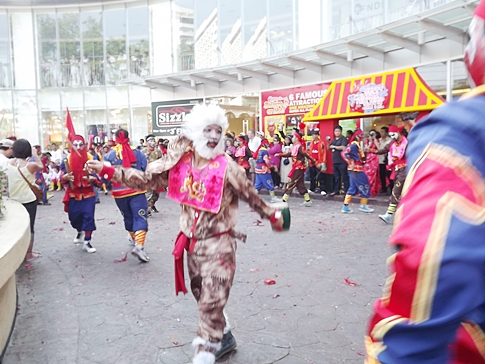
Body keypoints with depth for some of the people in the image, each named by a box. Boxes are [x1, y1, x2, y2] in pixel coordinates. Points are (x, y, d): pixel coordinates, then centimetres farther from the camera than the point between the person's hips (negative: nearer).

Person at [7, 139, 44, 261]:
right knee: (29, 227, 7)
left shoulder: (10, 163, -3)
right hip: (28, 200, -5)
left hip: (13, 200, 5)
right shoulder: (30, 165, -16)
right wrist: (35, 154, 13)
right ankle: (29, 254, 16)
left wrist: (27, 159, 14)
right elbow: (41, 167, 4)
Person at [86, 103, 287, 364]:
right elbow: (146, 179, 1)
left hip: (218, 243, -5)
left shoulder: (227, 167, -14)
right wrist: (108, 170, -4)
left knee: (211, 302, -4)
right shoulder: (180, 163, -3)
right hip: (192, 241, 5)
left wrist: (272, 215, 7)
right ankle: (223, 338, 45)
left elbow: (251, 195, -2)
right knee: (202, 296, 21)